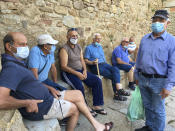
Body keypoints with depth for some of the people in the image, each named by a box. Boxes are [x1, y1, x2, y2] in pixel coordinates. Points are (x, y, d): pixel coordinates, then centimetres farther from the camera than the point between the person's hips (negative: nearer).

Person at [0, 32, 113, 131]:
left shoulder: (17, 62, 10)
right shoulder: (11, 68, -24)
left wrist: (50, 88, 5)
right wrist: (27, 102, -23)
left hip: (46, 96, 10)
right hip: (41, 107, -9)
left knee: (78, 94, 9)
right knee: (75, 109, 7)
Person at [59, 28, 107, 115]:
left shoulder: (78, 47, 15)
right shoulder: (64, 49, -8)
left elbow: (82, 60, 15)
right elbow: (64, 66, -15)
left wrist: (84, 70, -5)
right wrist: (77, 73, -23)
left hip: (80, 71, 7)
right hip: (69, 73, -6)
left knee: (97, 80, -9)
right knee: (79, 86, -33)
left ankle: (97, 105, -2)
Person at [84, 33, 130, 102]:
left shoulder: (100, 47, 24)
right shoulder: (89, 48, 3)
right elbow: (85, 60, -4)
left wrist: (106, 64, 11)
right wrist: (92, 62, -22)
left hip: (103, 64, 6)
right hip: (95, 66, -6)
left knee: (115, 69, -22)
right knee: (112, 75, -22)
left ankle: (119, 89, -26)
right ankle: (117, 93, -13)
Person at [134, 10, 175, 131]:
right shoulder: (144, 39, 6)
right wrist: (136, 75, 13)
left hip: (158, 81, -4)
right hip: (143, 79, 5)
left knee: (158, 110, 10)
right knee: (147, 106, 20)